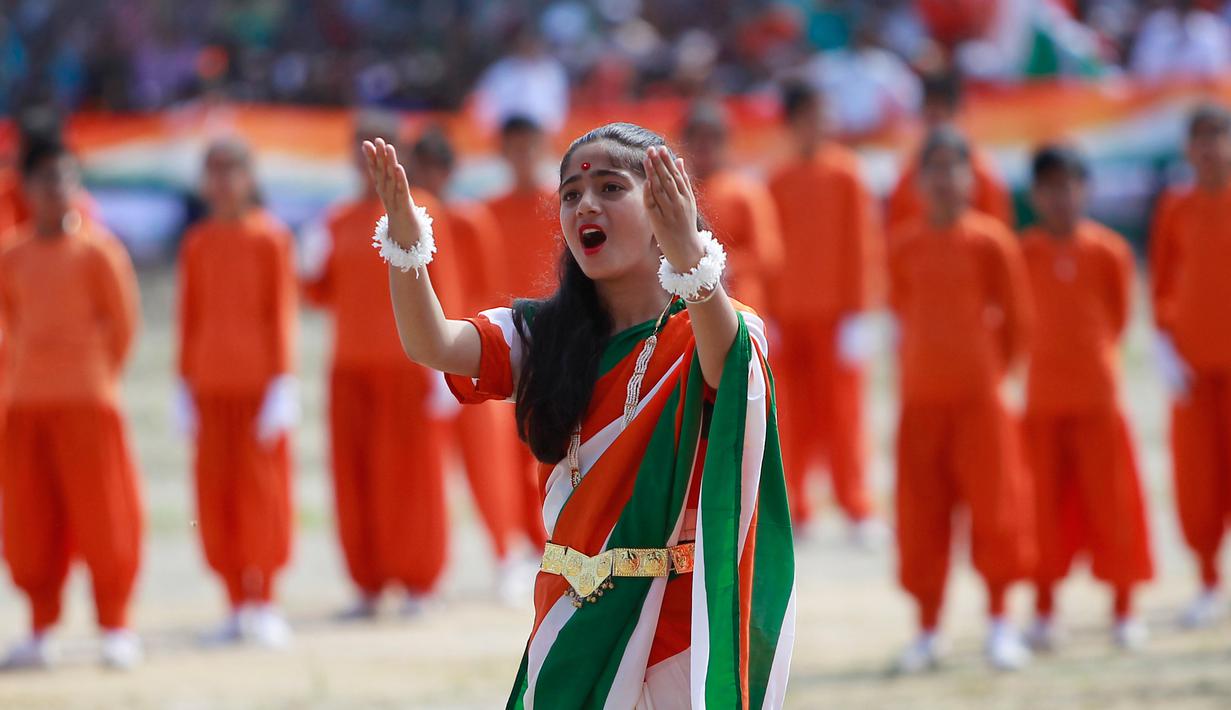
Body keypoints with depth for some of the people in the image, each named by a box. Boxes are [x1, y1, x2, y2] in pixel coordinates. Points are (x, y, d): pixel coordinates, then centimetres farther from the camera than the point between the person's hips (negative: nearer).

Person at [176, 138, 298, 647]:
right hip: (211, 386, 4)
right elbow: (189, 318, 11)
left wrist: (282, 385, -10)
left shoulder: (272, 238, -3)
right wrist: (185, 388, 8)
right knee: (215, 489, 3)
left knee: (261, 486, -3)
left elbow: (283, 315, -5)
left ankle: (264, 606, 2)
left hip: (259, 380, -4)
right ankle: (238, 607, 10)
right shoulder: (197, 244, 9)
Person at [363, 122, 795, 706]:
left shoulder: (703, 332, -8)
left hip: (680, 621, -4)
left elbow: (723, 367, -33)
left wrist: (690, 257, -52)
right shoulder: (543, 336, 5)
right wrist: (406, 244, -30)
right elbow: (431, 345, -10)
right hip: (570, 622, 4)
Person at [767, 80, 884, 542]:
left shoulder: (844, 173, 0)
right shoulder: (778, 182, 10)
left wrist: (858, 311, -7)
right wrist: (771, 314, 7)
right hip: (789, 313, 3)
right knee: (794, 413, 3)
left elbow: (863, 243, -2)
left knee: (841, 410, -4)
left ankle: (855, 508, 0)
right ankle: (794, 509, 7)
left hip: (834, 312, -3)